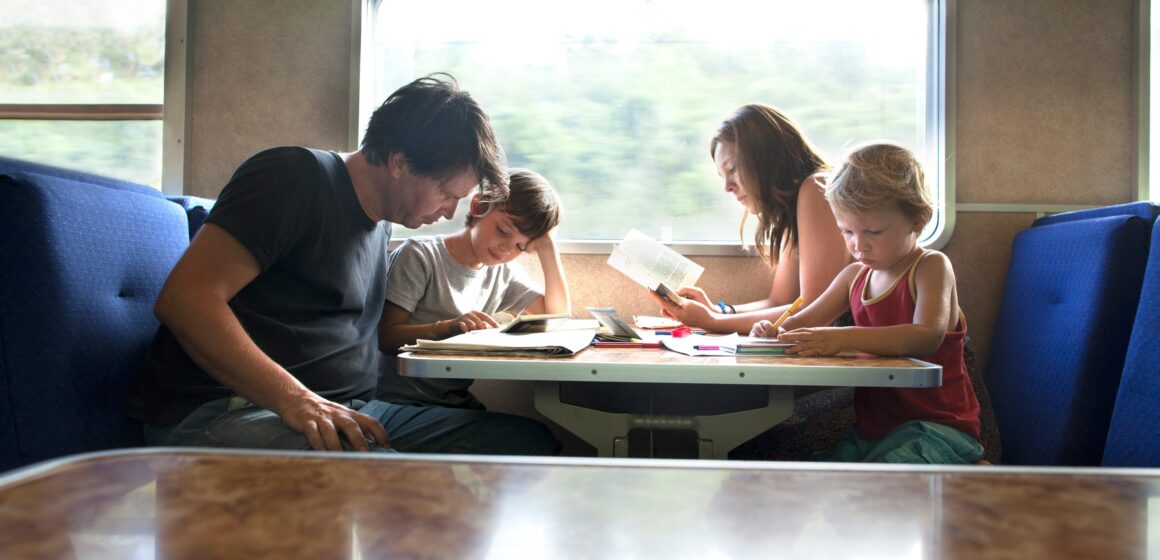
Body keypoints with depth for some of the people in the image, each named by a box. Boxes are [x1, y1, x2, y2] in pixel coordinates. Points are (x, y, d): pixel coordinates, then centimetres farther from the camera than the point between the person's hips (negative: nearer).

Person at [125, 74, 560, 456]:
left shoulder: (381, 223, 20)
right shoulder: (299, 177, -7)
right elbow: (183, 299, -17)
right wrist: (296, 400, -27)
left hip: (345, 412, 8)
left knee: (529, 442, -12)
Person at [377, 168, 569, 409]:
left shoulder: (504, 271, 12)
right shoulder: (419, 256, -7)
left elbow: (559, 314, 3)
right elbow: (385, 337, -13)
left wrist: (548, 247, 0)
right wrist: (445, 327, -28)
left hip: (462, 403, 6)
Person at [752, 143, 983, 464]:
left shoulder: (931, 266, -7)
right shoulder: (855, 275, 12)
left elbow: (927, 337, -25)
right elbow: (806, 320, 18)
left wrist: (843, 338, -38)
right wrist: (774, 331, -8)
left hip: (935, 427, -6)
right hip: (870, 430, 6)